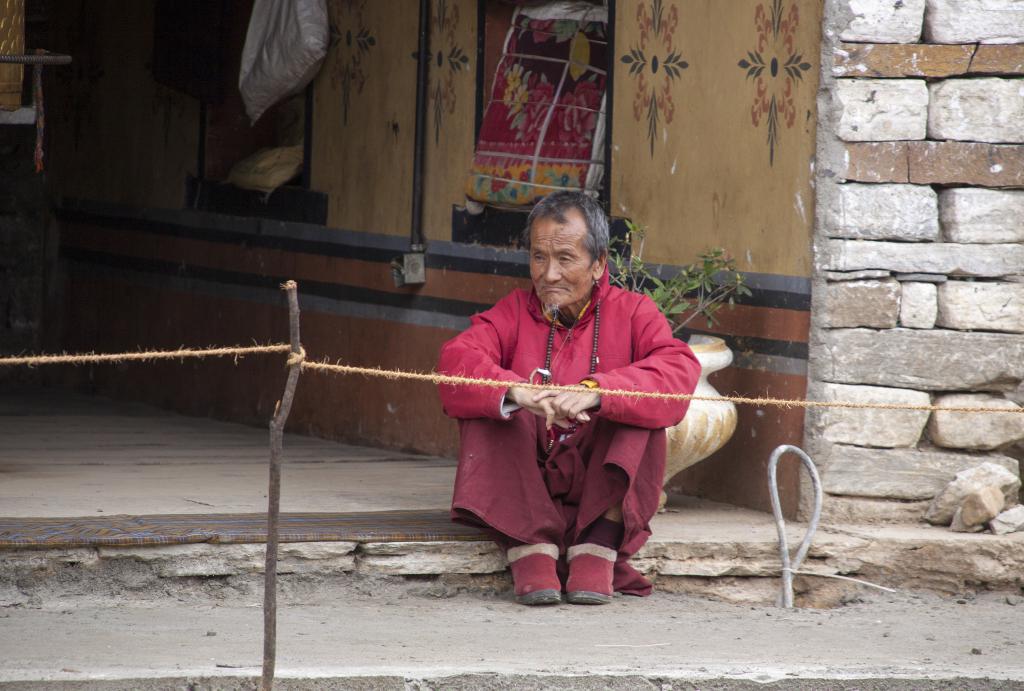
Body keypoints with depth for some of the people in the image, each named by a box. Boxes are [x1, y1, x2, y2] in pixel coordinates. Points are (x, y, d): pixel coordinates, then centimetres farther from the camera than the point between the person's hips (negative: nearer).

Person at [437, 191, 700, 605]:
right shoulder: (514, 313, 6)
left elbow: (679, 370, -19)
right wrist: (516, 391, -37)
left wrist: (594, 392, -37)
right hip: (524, 488, 1)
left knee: (634, 400, -22)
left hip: (605, 487, -1)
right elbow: (456, 360, -15)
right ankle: (530, 548, -32)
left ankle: (598, 545, -29)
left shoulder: (631, 312, 3)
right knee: (490, 404, -20)